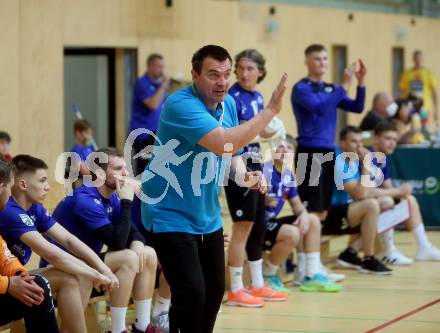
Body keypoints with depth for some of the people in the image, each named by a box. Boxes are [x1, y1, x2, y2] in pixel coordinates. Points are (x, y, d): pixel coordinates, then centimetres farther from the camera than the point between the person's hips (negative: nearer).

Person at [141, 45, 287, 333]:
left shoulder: (228, 104, 2)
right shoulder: (181, 104, -24)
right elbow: (222, 144, -37)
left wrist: (245, 175, -7)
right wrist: (270, 110, -33)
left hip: (208, 218, 8)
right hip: (171, 216, -8)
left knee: (215, 290, 13)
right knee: (191, 292, -18)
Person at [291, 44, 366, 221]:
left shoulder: (331, 89, 14)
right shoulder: (301, 88, -8)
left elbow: (357, 107, 7)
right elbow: (320, 108, -24)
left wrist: (361, 82, -7)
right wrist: (344, 86, -24)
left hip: (328, 152, 7)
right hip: (309, 153, -7)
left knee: (323, 210, 11)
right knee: (311, 210, -11)